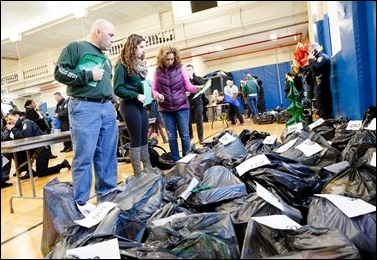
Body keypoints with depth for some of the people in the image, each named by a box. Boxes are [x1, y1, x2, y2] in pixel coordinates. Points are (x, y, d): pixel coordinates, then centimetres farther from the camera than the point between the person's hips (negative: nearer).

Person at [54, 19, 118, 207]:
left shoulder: (105, 59, 23)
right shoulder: (76, 47, 1)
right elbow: (59, 72, -7)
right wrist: (88, 75, -11)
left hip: (107, 108, 7)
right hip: (84, 108, -7)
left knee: (108, 155, 8)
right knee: (84, 156, -6)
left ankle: (107, 194, 20)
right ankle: (80, 203, 5)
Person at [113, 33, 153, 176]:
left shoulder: (140, 64, 14)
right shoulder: (122, 65, -10)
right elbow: (117, 89, -14)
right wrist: (136, 95, -20)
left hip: (141, 105, 8)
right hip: (129, 105, -8)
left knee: (144, 139, 12)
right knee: (136, 140, -3)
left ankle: (149, 169, 23)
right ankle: (138, 174, 8)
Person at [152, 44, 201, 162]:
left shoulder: (180, 68, -2)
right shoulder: (158, 70, 1)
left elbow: (188, 86, 1)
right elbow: (154, 89, 6)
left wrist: (197, 88, -19)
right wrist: (157, 95, -16)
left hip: (182, 107, -1)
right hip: (165, 109, 1)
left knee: (185, 135, 5)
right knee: (171, 137, 8)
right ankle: (176, 161, 20)